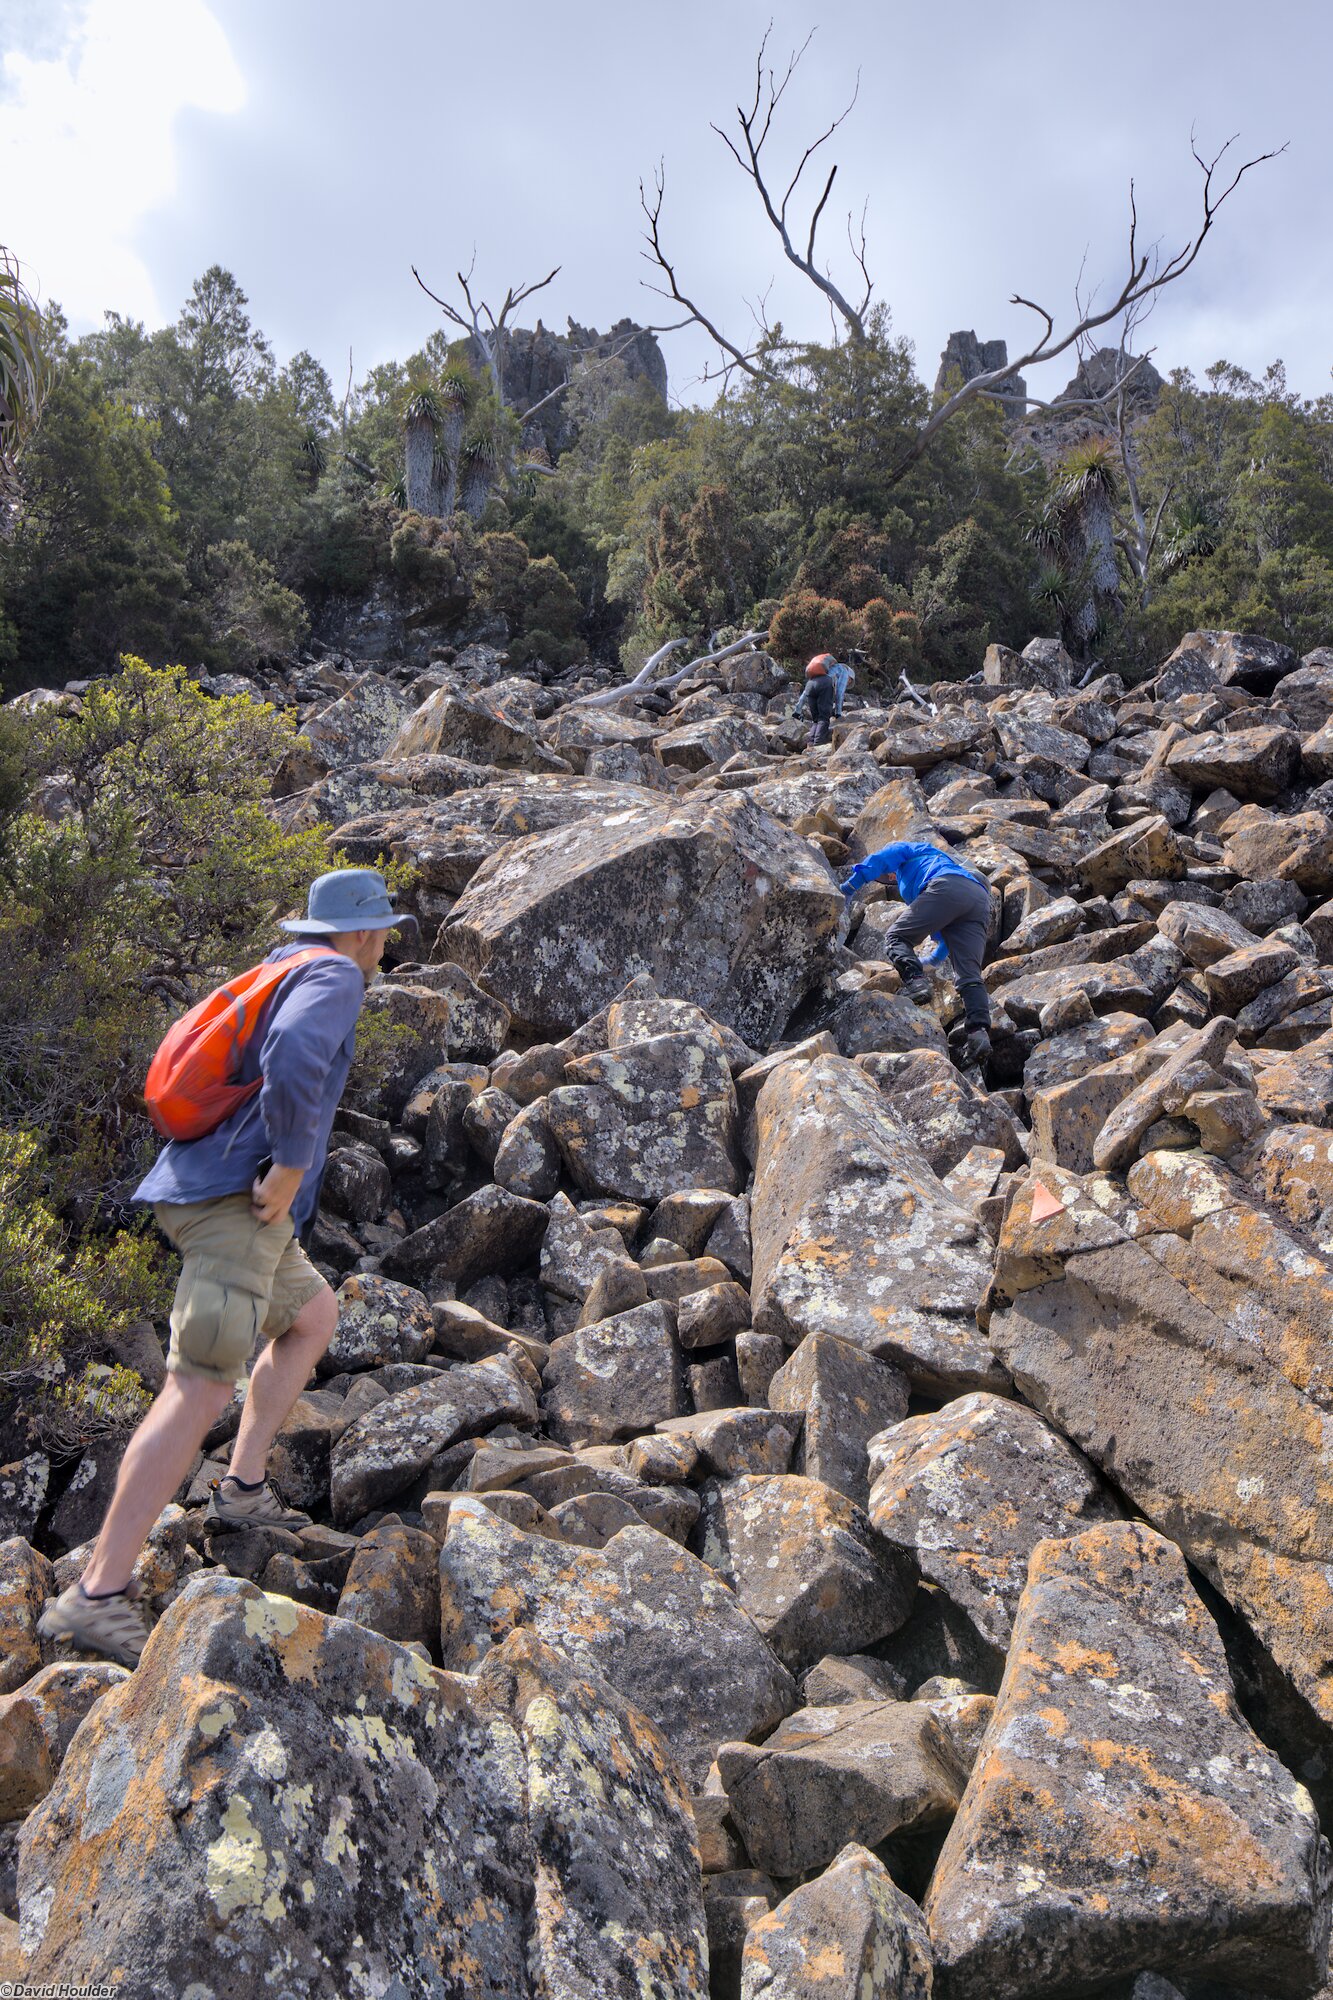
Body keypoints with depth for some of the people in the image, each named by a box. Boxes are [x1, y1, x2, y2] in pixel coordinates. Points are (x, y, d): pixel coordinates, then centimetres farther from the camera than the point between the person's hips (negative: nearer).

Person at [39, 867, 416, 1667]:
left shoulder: (280, 973, 22)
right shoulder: (334, 978, -7)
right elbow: (294, 1056, -31)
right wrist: (291, 1162, -21)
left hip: (217, 1197, 10)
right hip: (236, 1200, -10)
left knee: (315, 1317, 25)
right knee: (202, 1388, -13)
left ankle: (244, 1486, 23)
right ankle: (98, 1593, -13)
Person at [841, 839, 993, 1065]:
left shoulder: (904, 849, 31)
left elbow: (877, 861, 7)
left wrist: (848, 888, 9)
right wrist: (935, 960, 59)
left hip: (947, 889, -7)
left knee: (897, 937, -1)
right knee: (969, 974, -4)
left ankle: (915, 982, -29)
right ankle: (979, 1031, -25)